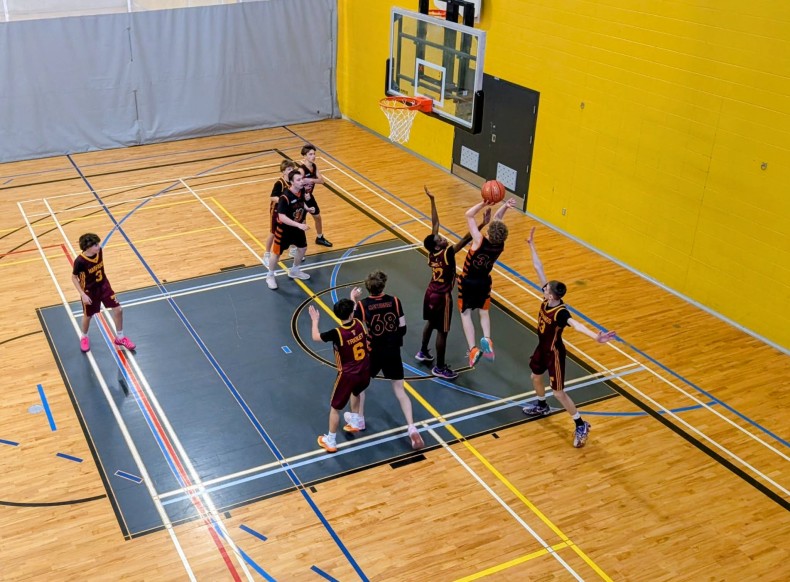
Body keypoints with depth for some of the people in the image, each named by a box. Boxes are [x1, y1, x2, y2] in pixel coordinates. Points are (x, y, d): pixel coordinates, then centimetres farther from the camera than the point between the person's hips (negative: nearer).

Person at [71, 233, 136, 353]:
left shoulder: (99, 251, -16)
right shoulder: (80, 261, -30)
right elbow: (74, 277, -15)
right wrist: (83, 294, -19)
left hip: (104, 285, 4)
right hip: (90, 291, -4)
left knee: (118, 309, 2)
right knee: (88, 316, 16)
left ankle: (120, 337, 22)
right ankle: (84, 337, 47)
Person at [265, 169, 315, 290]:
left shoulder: (301, 191, -9)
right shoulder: (285, 198, -32)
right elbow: (282, 217, -35)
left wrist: (307, 209, -8)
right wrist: (299, 225, -39)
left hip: (298, 228, 7)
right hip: (284, 229, -7)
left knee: (302, 248, 21)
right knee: (276, 253, 7)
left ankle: (294, 271, 45)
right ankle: (270, 276, 30)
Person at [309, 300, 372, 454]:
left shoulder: (337, 333, -26)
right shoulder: (359, 324, -12)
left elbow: (316, 337, -8)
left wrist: (315, 320, 10)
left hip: (348, 375, -6)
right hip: (365, 372, 6)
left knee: (335, 408, 11)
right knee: (355, 393, 38)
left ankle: (330, 442, 22)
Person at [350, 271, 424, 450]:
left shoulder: (362, 305, -16)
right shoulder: (394, 301, -9)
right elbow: (402, 328, -2)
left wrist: (353, 302, 0)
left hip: (373, 352, -2)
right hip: (393, 351, 2)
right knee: (399, 390, 8)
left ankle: (359, 420, 35)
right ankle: (412, 428, -3)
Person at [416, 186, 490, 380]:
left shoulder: (432, 252, -11)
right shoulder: (446, 253, -28)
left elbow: (435, 223, -4)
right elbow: (465, 240, -38)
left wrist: (432, 200, 0)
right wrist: (482, 225, -43)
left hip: (430, 293, 8)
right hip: (442, 297, -8)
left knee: (430, 323, 27)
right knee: (442, 332, 4)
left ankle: (423, 352, 44)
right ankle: (440, 368, 14)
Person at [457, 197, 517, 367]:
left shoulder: (480, 241, -31)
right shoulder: (500, 245, -17)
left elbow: (469, 215, -27)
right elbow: (497, 219, -5)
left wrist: (483, 203, -31)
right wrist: (505, 206, -20)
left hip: (468, 281, -4)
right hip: (484, 281, 4)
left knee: (465, 313, 6)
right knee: (483, 311, 22)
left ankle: (472, 348, -10)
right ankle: (487, 340, -5)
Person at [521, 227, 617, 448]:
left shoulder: (560, 312, -34)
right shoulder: (548, 298, -14)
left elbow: (576, 324, -53)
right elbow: (539, 268, -10)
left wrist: (595, 336, -71)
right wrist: (532, 245, -8)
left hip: (554, 353, -8)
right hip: (542, 347, 8)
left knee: (558, 392, 1)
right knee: (535, 376, 27)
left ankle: (581, 425, 15)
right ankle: (541, 406, 55)